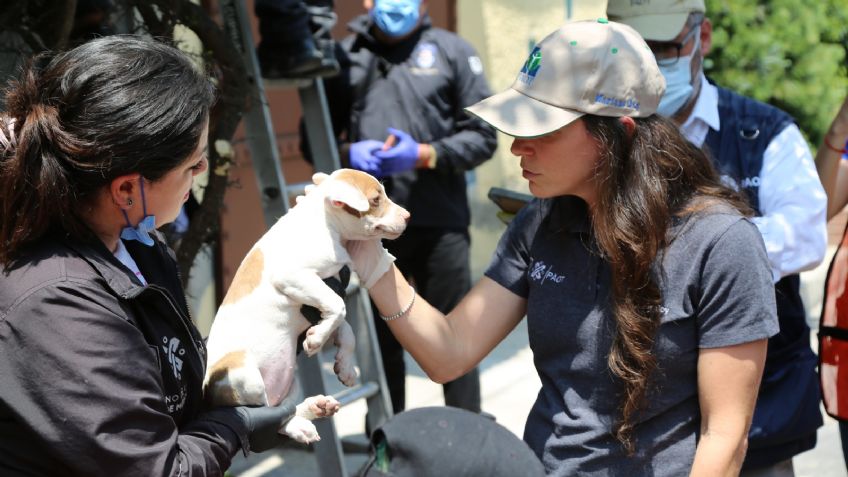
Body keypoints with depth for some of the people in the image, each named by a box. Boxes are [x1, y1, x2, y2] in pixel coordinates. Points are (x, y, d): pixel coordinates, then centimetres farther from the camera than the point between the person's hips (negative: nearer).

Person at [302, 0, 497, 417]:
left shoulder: (451, 50, 4)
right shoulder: (343, 56, 9)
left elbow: (481, 136, 0)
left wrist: (424, 155, -14)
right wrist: (348, 153, -8)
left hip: (439, 225, -2)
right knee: (380, 340, 13)